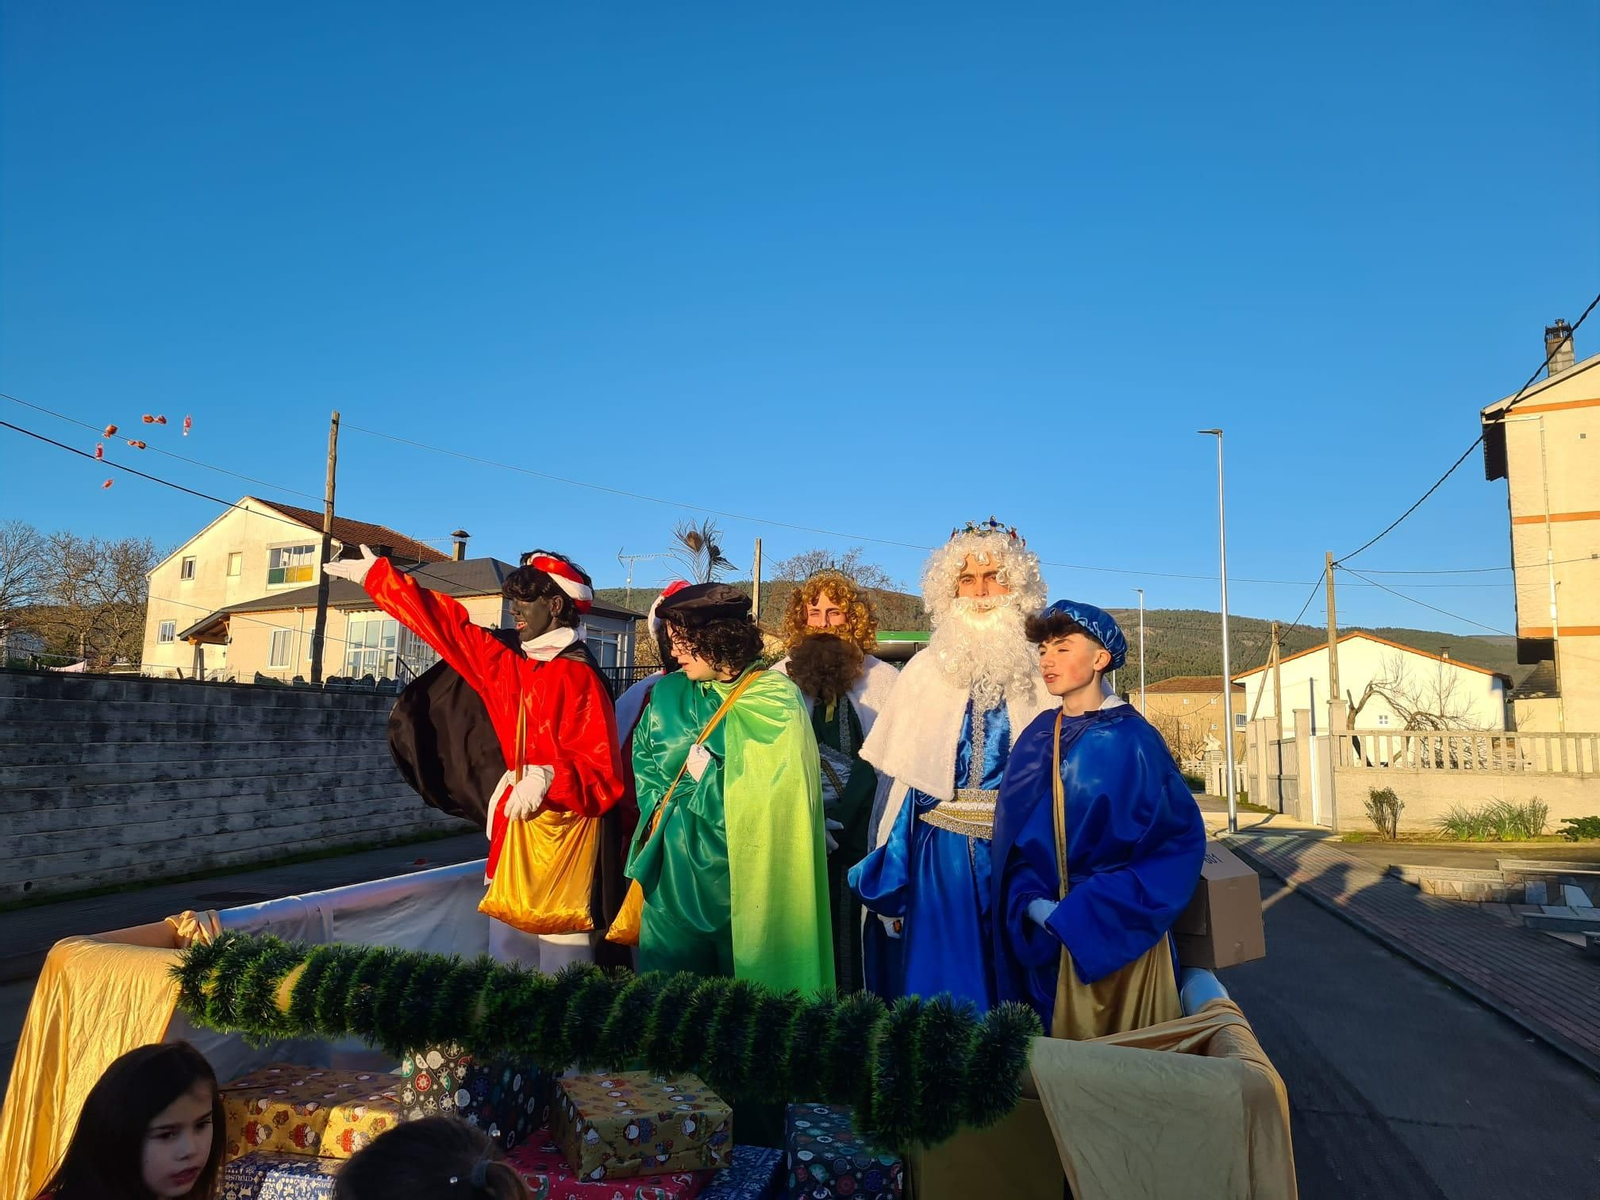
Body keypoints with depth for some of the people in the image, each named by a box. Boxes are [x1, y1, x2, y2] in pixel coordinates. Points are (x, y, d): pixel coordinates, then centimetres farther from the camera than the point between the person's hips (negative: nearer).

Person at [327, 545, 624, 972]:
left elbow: (604, 776, -17)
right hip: (512, 829, 8)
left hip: (560, 833, -8)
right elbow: (447, 624, 18)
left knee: (560, 958, -5)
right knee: (506, 955, 14)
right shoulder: (510, 665, 9)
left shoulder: (581, 679, -13)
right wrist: (376, 576, 24)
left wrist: (549, 778, -34)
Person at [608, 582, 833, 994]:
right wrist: (662, 808, -1)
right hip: (673, 867, 4)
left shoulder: (775, 700, -7)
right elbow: (644, 762, 14)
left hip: (743, 869, -4)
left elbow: (770, 788, -11)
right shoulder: (668, 692, 8)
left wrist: (704, 776, -7)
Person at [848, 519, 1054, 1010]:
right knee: (938, 987, 2)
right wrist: (889, 879, 4)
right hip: (940, 853, 0)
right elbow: (898, 780, 5)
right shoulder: (926, 669, 4)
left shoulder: (1040, 671, 2)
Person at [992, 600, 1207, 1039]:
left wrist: (1089, 911, -16)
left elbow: (1179, 838, -12)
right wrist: (1032, 904, -13)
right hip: (1048, 935, 4)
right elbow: (1015, 834, 5)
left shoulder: (1131, 739, -11)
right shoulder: (1036, 738, 3)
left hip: (1116, 931, -4)